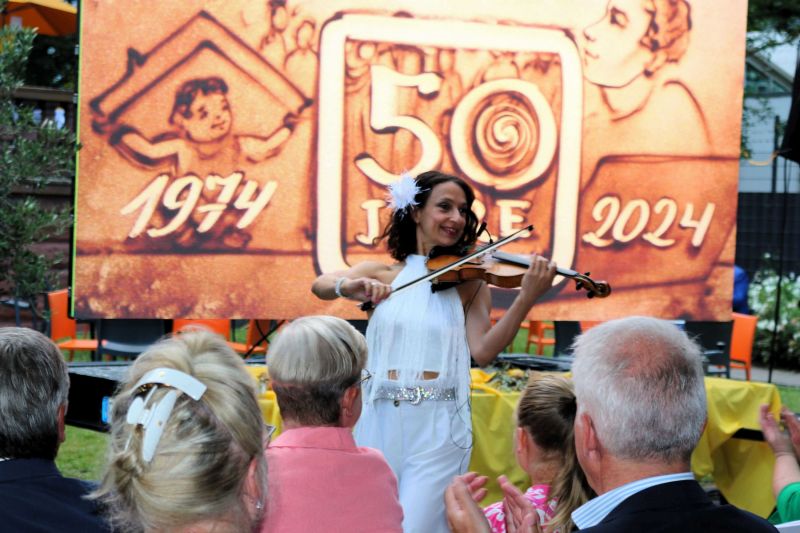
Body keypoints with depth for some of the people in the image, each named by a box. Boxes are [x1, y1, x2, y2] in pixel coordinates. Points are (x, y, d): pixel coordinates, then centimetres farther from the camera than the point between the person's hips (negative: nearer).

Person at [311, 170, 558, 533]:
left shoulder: (470, 282, 4)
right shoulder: (382, 274, 8)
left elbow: (482, 351, -11)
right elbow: (320, 285, -7)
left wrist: (526, 299, -23)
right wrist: (349, 286, -30)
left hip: (437, 427, -2)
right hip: (379, 422, 2)